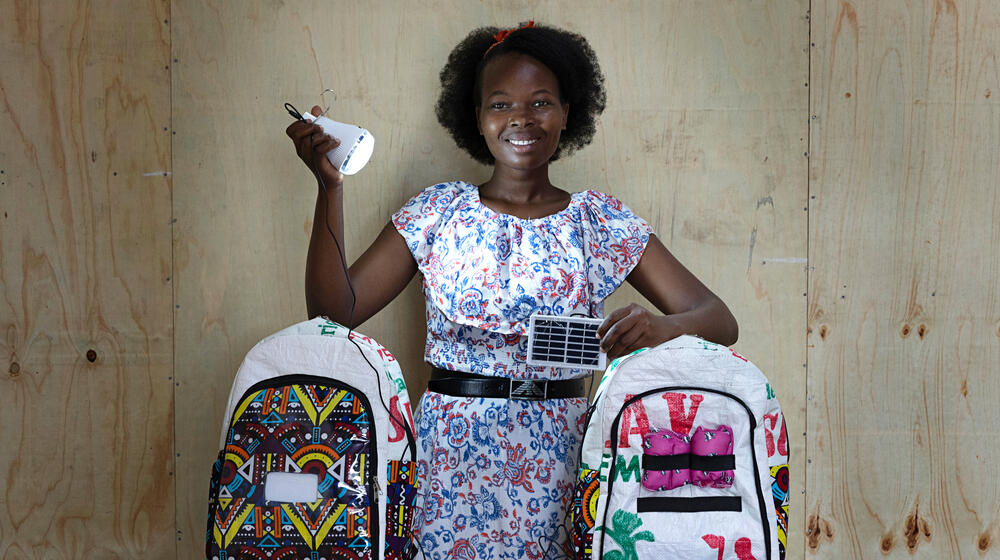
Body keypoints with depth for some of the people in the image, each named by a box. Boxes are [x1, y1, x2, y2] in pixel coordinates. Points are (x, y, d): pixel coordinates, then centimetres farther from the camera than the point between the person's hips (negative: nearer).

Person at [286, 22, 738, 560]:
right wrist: (330, 184, -8)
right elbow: (335, 310, -1)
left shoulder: (603, 223, 4)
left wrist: (660, 326, -23)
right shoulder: (438, 212, 6)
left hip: (559, 457, 0)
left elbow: (720, 320, 0)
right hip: (450, 454, 0)